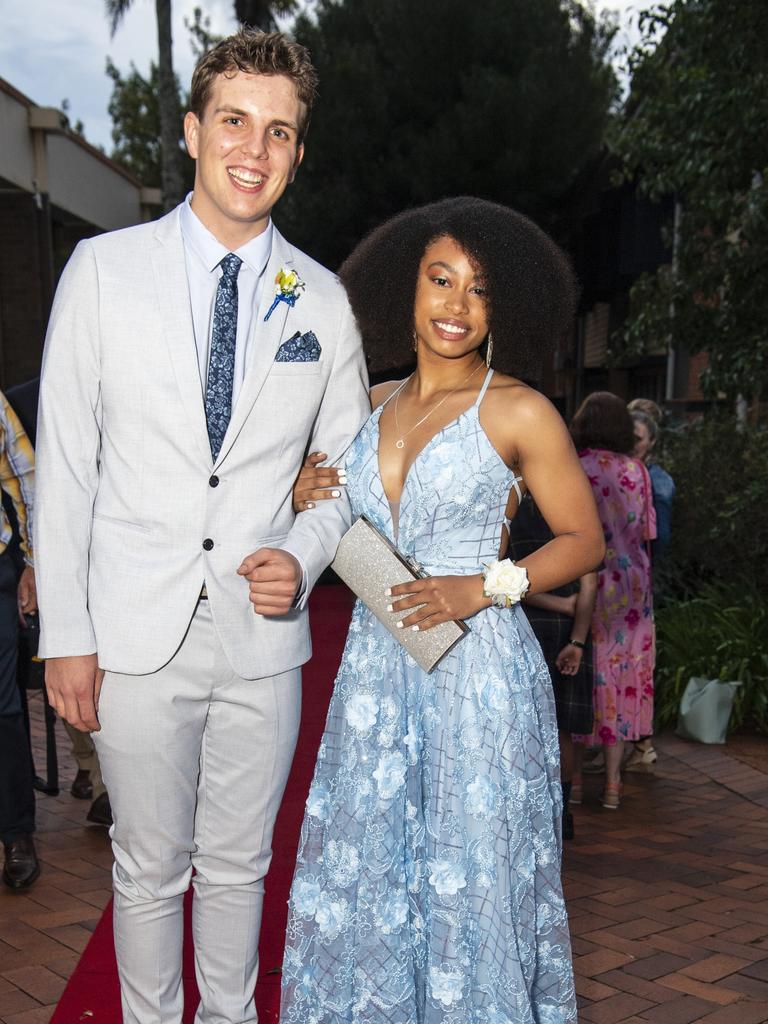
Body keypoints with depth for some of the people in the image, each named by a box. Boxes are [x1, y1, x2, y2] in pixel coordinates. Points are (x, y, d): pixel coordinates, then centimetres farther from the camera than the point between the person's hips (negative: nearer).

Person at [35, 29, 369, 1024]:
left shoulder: (322, 300, 3)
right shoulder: (103, 269, -3)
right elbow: (65, 462, -3)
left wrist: (305, 557, -9)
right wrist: (65, 633, -6)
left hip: (263, 637, 2)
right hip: (139, 638, -2)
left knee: (239, 866, 17)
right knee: (150, 870, 12)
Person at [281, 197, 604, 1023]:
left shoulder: (519, 411, -5)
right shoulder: (375, 404, 9)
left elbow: (584, 539, -2)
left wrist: (484, 588, -15)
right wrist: (310, 504, 0)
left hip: (476, 669, -4)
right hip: (375, 666, 5)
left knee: (469, 875, 5)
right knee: (367, 869, 11)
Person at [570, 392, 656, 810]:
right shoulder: (637, 471, 0)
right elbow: (646, 533, 4)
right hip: (629, 588, 2)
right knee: (622, 676, 8)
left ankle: (574, 780, 13)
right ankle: (612, 786, 11)